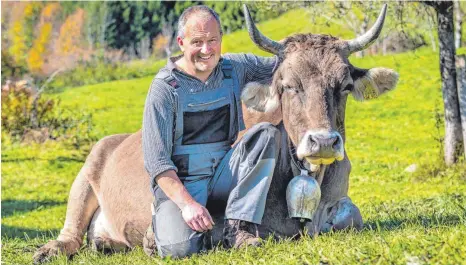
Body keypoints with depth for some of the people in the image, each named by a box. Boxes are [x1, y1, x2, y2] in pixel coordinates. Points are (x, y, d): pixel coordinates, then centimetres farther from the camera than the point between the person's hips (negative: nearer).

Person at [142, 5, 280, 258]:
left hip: (223, 174, 5)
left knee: (266, 133, -17)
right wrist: (186, 203, -26)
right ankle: (162, 220, 10)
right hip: (179, 181, -5)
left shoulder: (234, 68, 3)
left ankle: (238, 227, -20)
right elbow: (156, 160, -15)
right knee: (180, 249, -30)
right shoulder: (165, 87, -12)